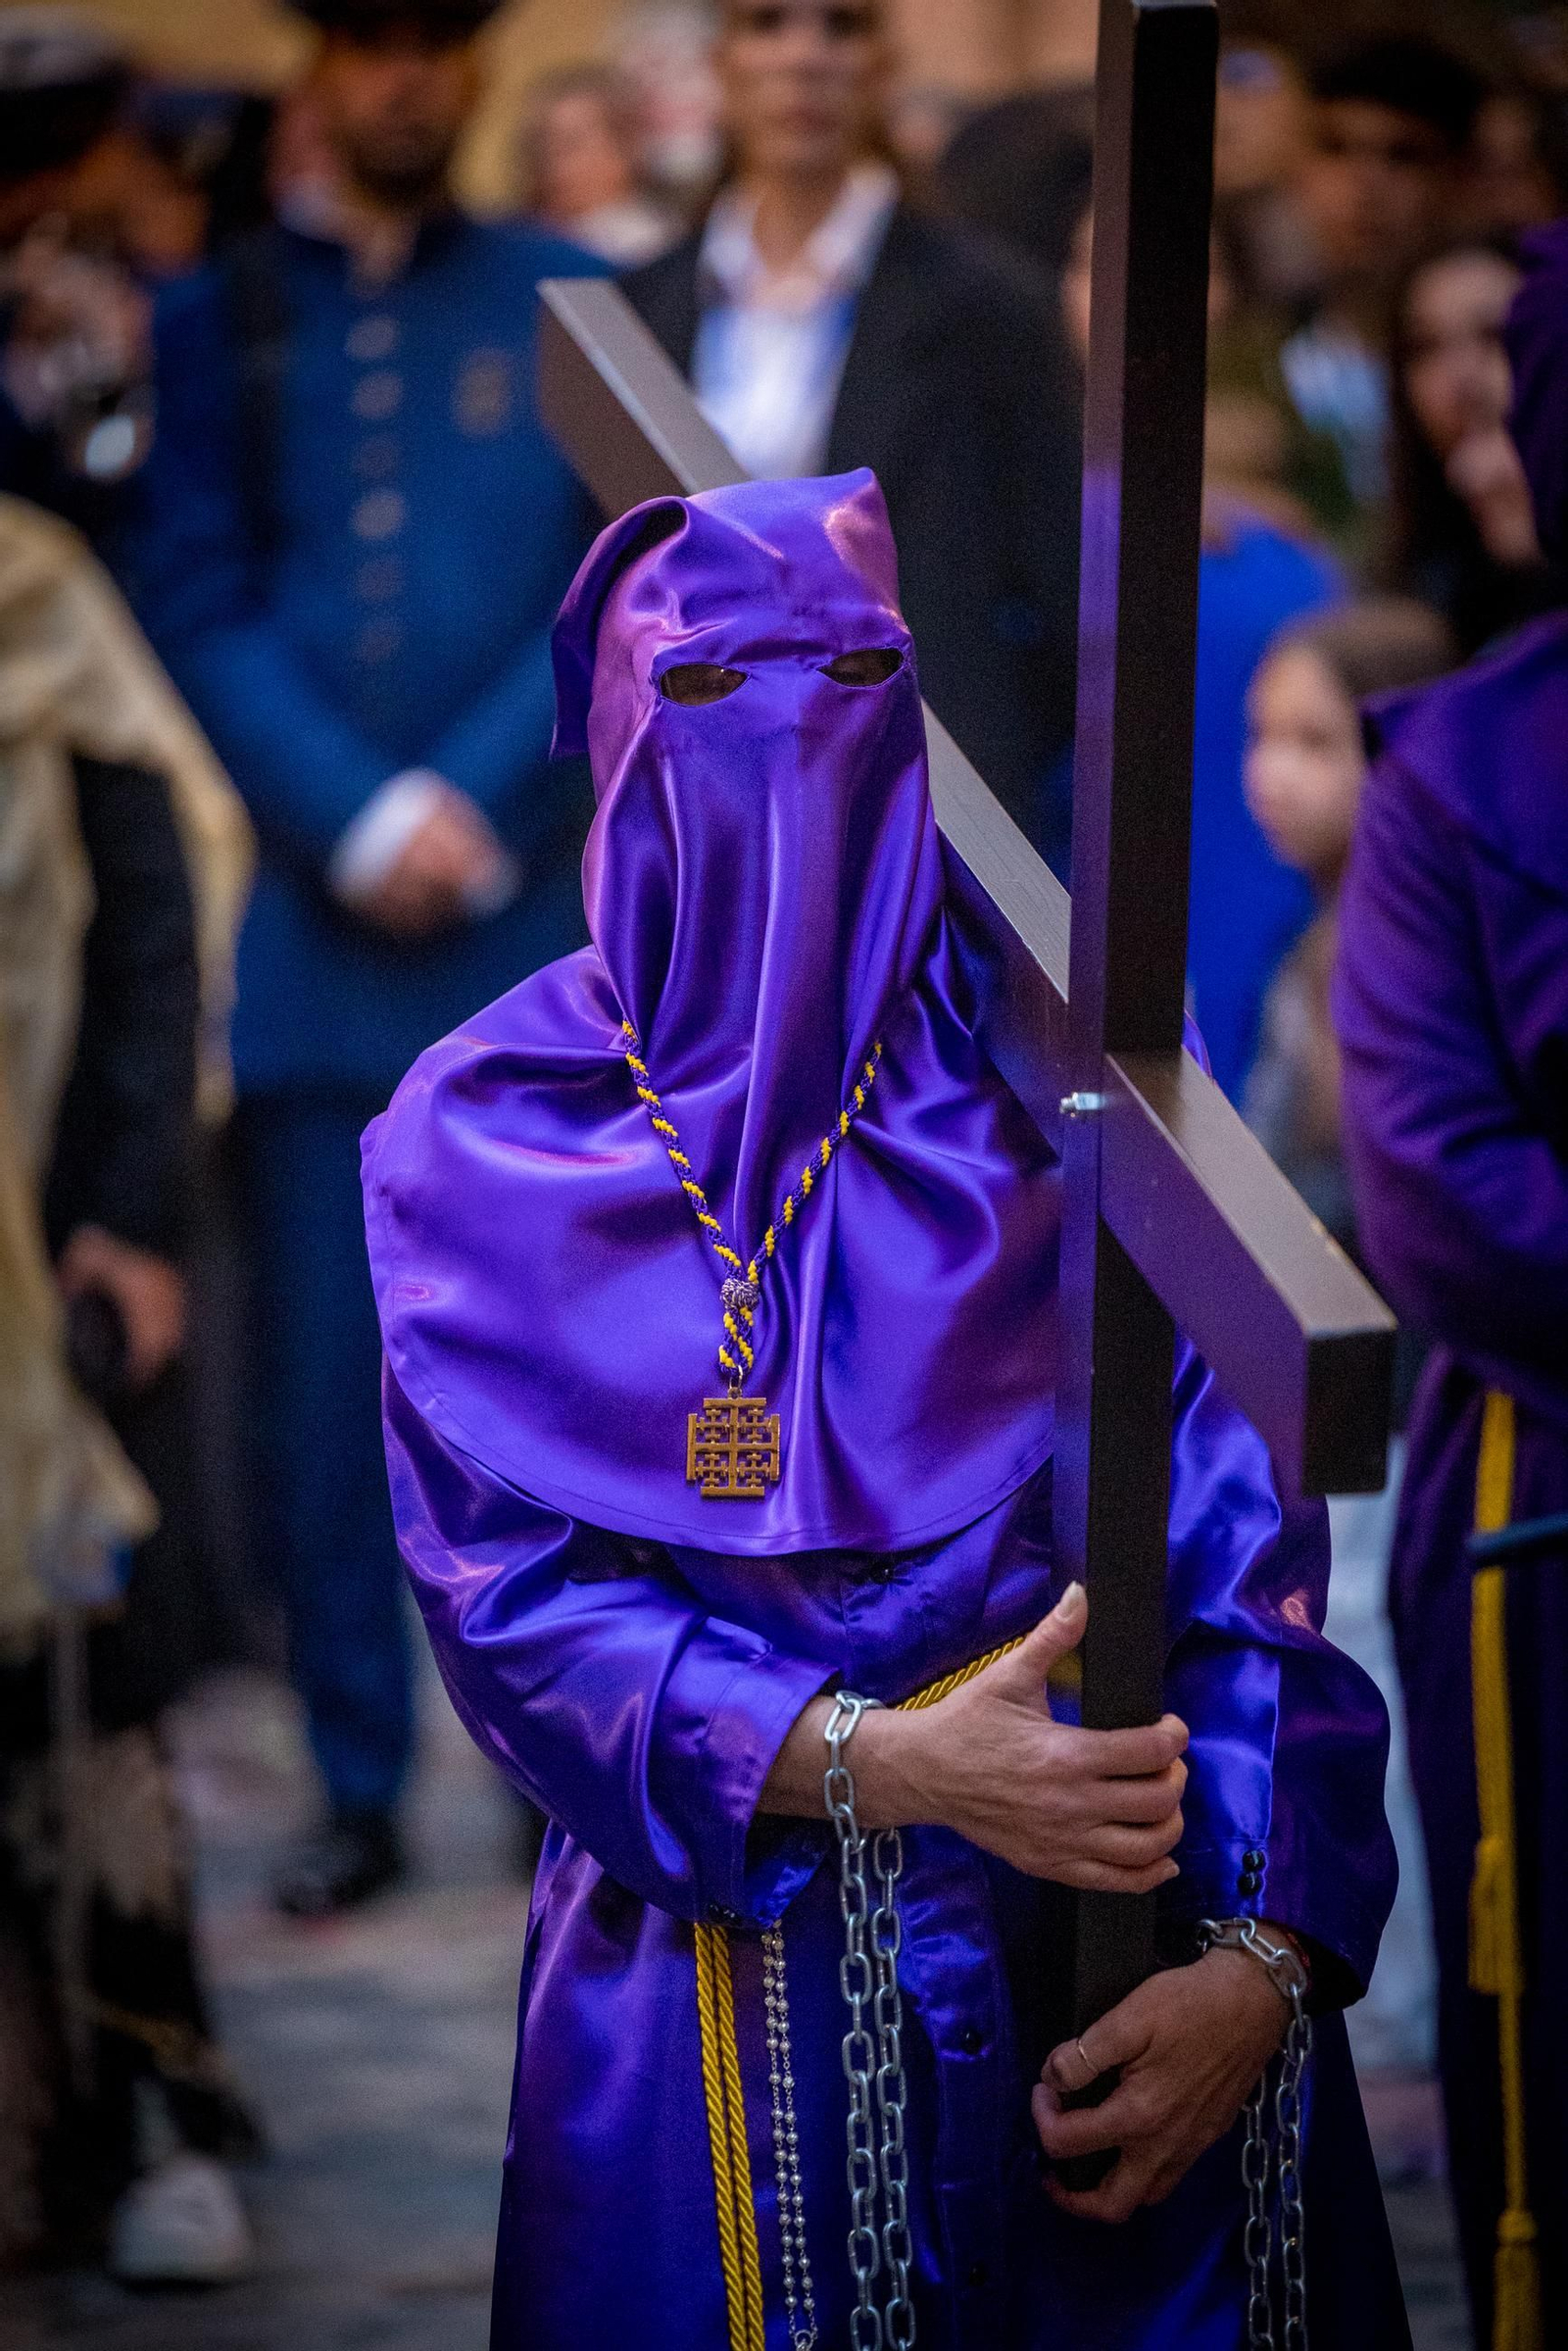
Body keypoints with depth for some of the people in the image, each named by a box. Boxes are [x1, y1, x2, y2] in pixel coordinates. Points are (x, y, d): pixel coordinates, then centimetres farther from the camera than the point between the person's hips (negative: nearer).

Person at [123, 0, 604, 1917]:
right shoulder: (214, 317, 10)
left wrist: (477, 814, -9)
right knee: (320, 1384, 1)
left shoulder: (572, 304, 10)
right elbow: (194, 604, 2)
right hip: (308, 934, 1)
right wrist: (360, 823, -10)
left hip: (537, 923, 0)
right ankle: (358, 1787, 10)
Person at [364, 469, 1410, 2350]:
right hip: (714, 1968, 0)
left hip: (1123, 1966, 0)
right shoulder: (488, 1142, 0)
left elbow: (1248, 1559, -6)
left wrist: (1264, 1960, -20)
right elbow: (511, 1596, -7)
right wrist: (890, 1768, -22)